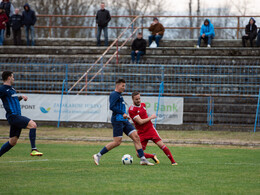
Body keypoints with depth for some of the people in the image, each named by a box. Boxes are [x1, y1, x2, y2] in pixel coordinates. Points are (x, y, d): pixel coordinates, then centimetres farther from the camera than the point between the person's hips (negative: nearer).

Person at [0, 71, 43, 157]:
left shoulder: (11, 88, 20)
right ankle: (33, 149, -29)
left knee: (12, 142, 11)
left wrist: (21, 97, 18)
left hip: (17, 116, 10)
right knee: (33, 124, -23)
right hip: (12, 116, -10)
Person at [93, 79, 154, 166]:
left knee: (136, 137, -1)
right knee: (117, 142, -11)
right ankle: (98, 155, 0)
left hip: (124, 121, 10)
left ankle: (143, 159, -3)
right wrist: (122, 113, -21)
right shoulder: (114, 94, -9)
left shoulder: (119, 95, 21)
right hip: (117, 120, -10)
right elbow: (112, 107, -21)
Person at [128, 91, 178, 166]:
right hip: (141, 133, -3)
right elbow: (140, 122, -18)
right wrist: (151, 117, -8)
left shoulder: (143, 105, 9)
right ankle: (153, 156, 17)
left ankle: (173, 161, -8)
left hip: (150, 128, 3)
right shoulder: (131, 110, -13)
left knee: (161, 144, -15)